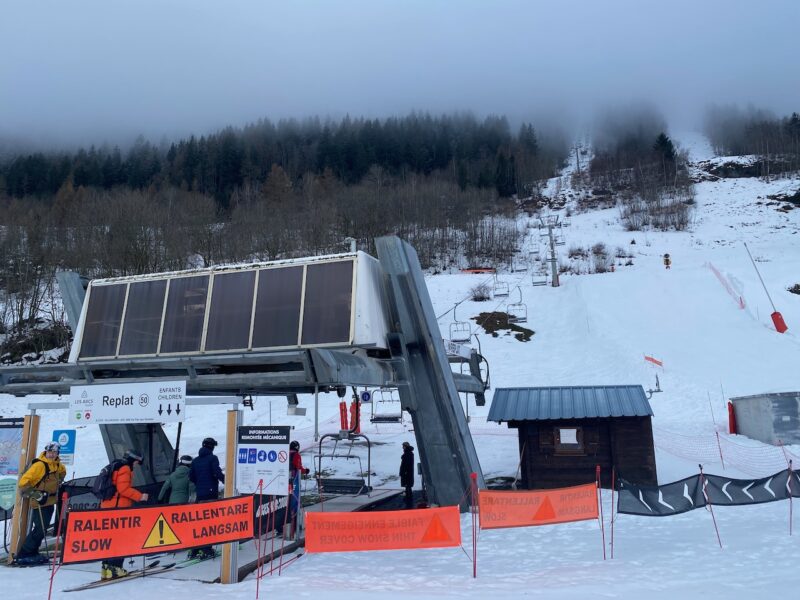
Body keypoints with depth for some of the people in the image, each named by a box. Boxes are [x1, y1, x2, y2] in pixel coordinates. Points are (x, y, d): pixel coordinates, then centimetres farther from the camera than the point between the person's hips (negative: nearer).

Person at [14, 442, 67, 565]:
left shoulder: (57, 465, 7)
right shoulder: (39, 465, -18)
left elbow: (62, 471, 32)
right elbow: (24, 482, -21)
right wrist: (34, 494, -27)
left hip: (50, 502, 8)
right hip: (40, 503, -8)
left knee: (42, 529, 13)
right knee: (39, 529, -12)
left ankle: (32, 553, 23)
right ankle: (23, 555, -2)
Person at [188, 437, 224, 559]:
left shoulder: (195, 460, 11)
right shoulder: (212, 458, -7)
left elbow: (191, 477, 13)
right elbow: (218, 473, -17)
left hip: (200, 494, 6)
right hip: (211, 493, -6)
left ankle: (194, 549, 14)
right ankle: (206, 549, -4)